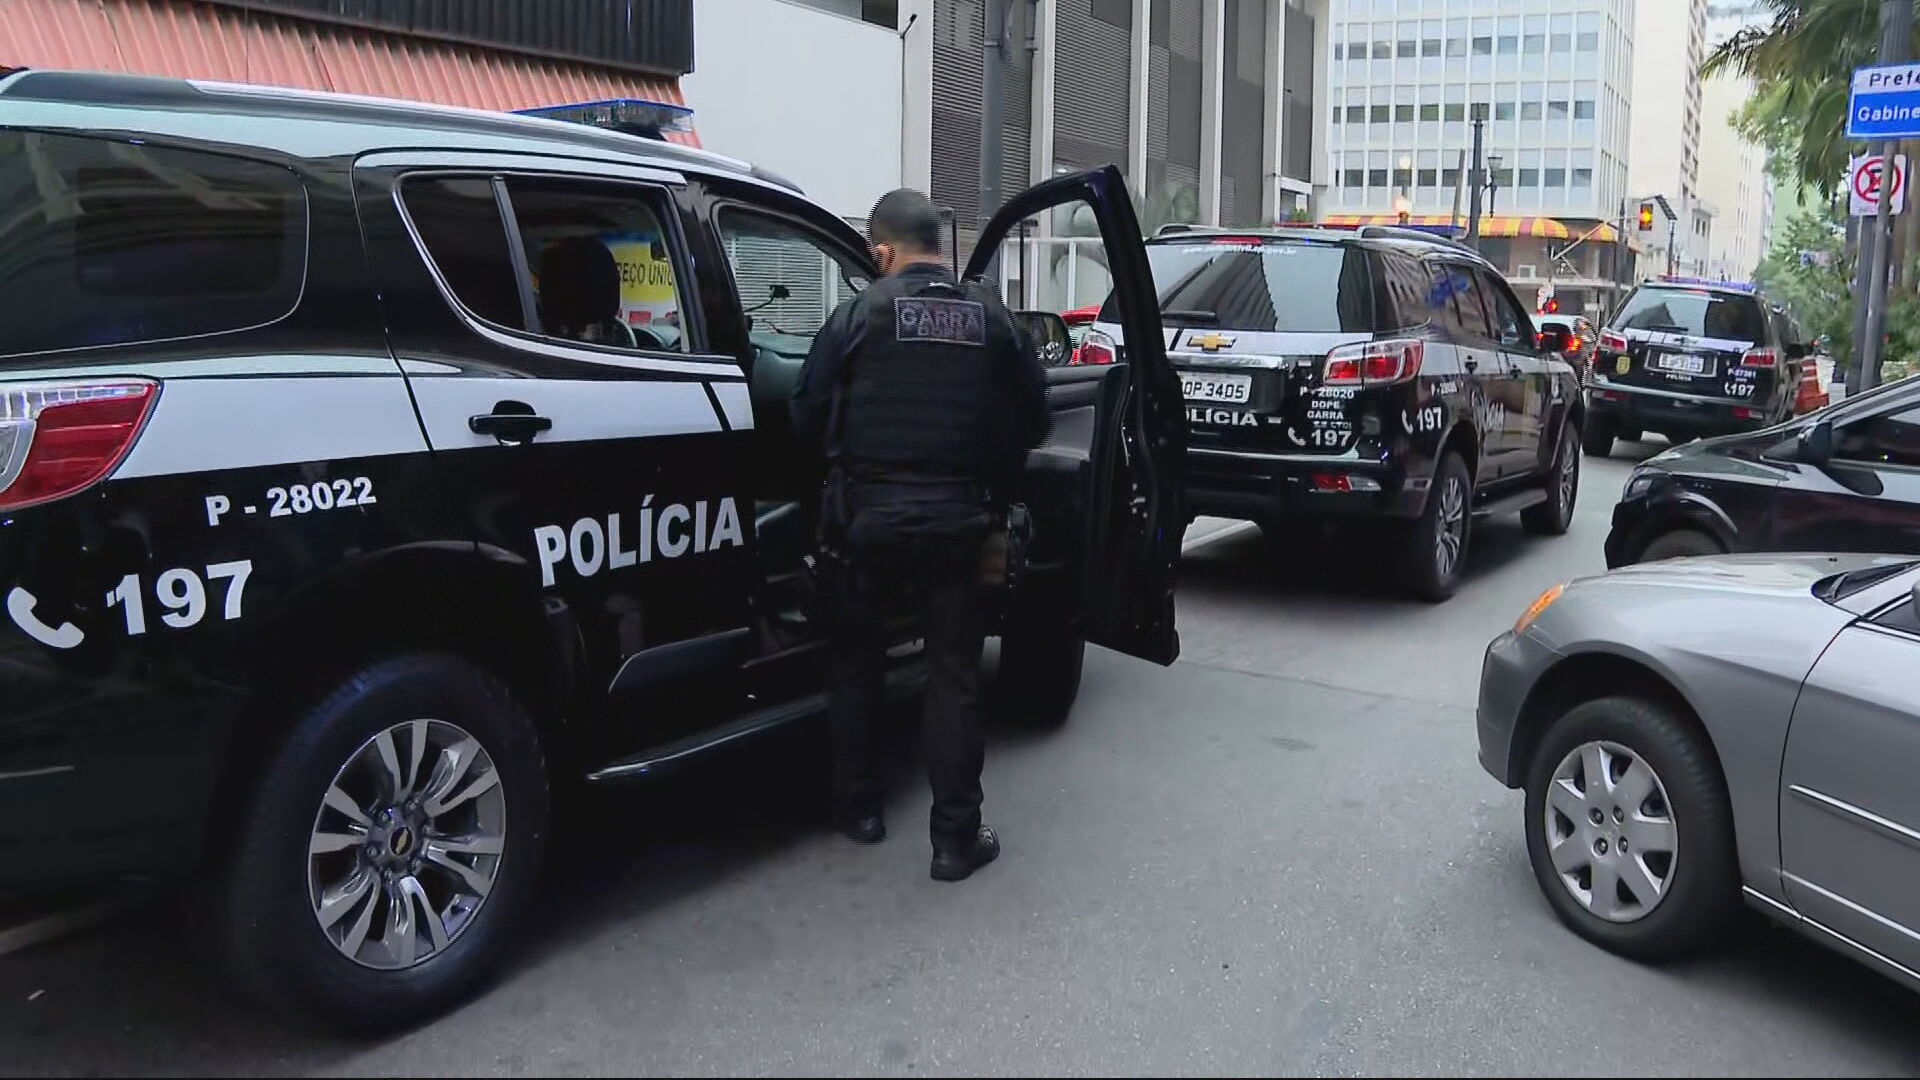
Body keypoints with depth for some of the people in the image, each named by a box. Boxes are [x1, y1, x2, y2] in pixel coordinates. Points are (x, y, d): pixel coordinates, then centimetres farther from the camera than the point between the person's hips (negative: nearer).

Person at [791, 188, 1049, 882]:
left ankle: (858, 808, 28)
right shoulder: (990, 316, 2)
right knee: (954, 675, 8)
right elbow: (1032, 420, 7)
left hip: (871, 516, -1)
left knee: (856, 663, 18)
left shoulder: (862, 313, -5)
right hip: (957, 519, 1)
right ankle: (956, 837, 11)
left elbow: (808, 416, -2)